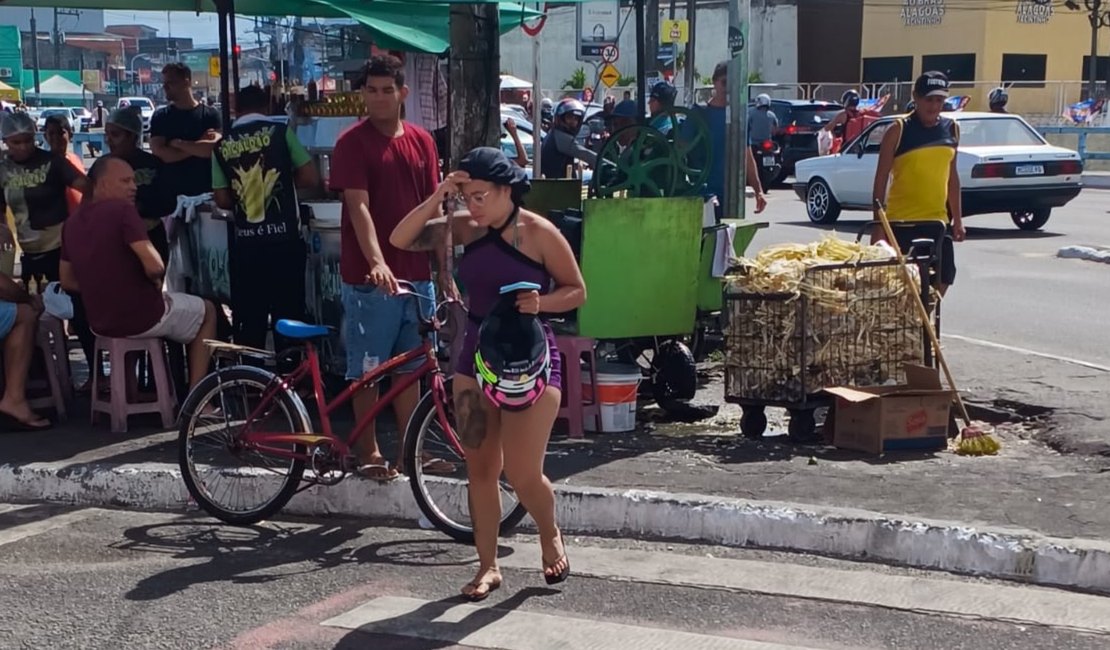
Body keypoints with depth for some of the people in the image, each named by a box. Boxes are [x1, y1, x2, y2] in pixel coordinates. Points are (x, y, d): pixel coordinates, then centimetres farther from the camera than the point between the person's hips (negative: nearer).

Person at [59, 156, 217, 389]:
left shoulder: (73, 223, 3)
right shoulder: (122, 210, -19)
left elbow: (67, 282, 11)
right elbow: (155, 267, -27)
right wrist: (155, 280, -4)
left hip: (99, 323, 7)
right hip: (143, 317, -7)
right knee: (207, 311, 20)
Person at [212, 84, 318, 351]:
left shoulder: (222, 145, 6)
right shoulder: (280, 131, -1)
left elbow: (222, 199, 6)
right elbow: (310, 177, -3)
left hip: (246, 244, 2)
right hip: (284, 241, -2)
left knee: (249, 320, 9)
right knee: (288, 317, 5)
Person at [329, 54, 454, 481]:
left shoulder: (421, 141, 9)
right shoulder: (353, 142, -6)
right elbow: (359, 206, -16)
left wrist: (443, 270, 8)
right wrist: (376, 262, -28)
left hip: (416, 274, 5)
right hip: (370, 276, -5)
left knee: (410, 367, 12)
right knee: (368, 368, 4)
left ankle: (409, 450, 21)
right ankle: (369, 452, 15)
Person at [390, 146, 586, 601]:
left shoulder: (539, 233, -11)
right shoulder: (469, 230, 2)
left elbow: (577, 291, -4)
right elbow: (401, 239, -2)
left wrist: (540, 302, -23)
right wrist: (436, 199, -14)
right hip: (476, 358, 5)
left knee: (523, 473, -7)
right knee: (480, 469, 7)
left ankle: (550, 535, 24)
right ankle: (488, 566, 19)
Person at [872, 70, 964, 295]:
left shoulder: (951, 129, 9)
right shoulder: (899, 130, -6)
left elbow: (952, 175, 17)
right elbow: (881, 179, -5)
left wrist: (957, 219, 15)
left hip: (937, 221, 5)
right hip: (901, 222, -5)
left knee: (944, 276, 6)